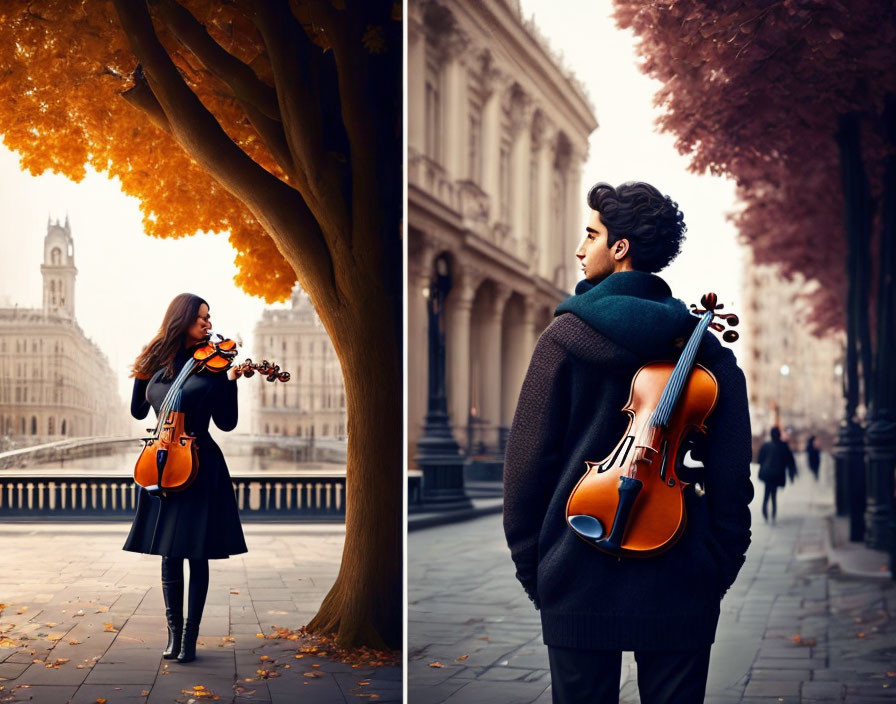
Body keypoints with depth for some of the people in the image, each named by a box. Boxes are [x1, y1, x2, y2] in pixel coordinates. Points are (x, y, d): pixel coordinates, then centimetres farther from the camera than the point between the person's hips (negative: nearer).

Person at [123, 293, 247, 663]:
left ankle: (190, 637, 3)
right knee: (169, 553, 6)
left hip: (200, 466, -2)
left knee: (197, 553, -2)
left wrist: (231, 380, -15)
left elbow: (227, 422, -3)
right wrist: (142, 374, -4)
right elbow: (138, 412, 9)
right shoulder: (157, 361, 7)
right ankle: (174, 633, 13)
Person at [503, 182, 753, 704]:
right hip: (681, 585, 2)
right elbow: (733, 475, 0)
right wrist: (720, 570, 8)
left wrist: (530, 565, 4)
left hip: (579, 582, -2)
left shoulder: (565, 337, -5)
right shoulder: (708, 349, 3)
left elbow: (526, 462, -5)